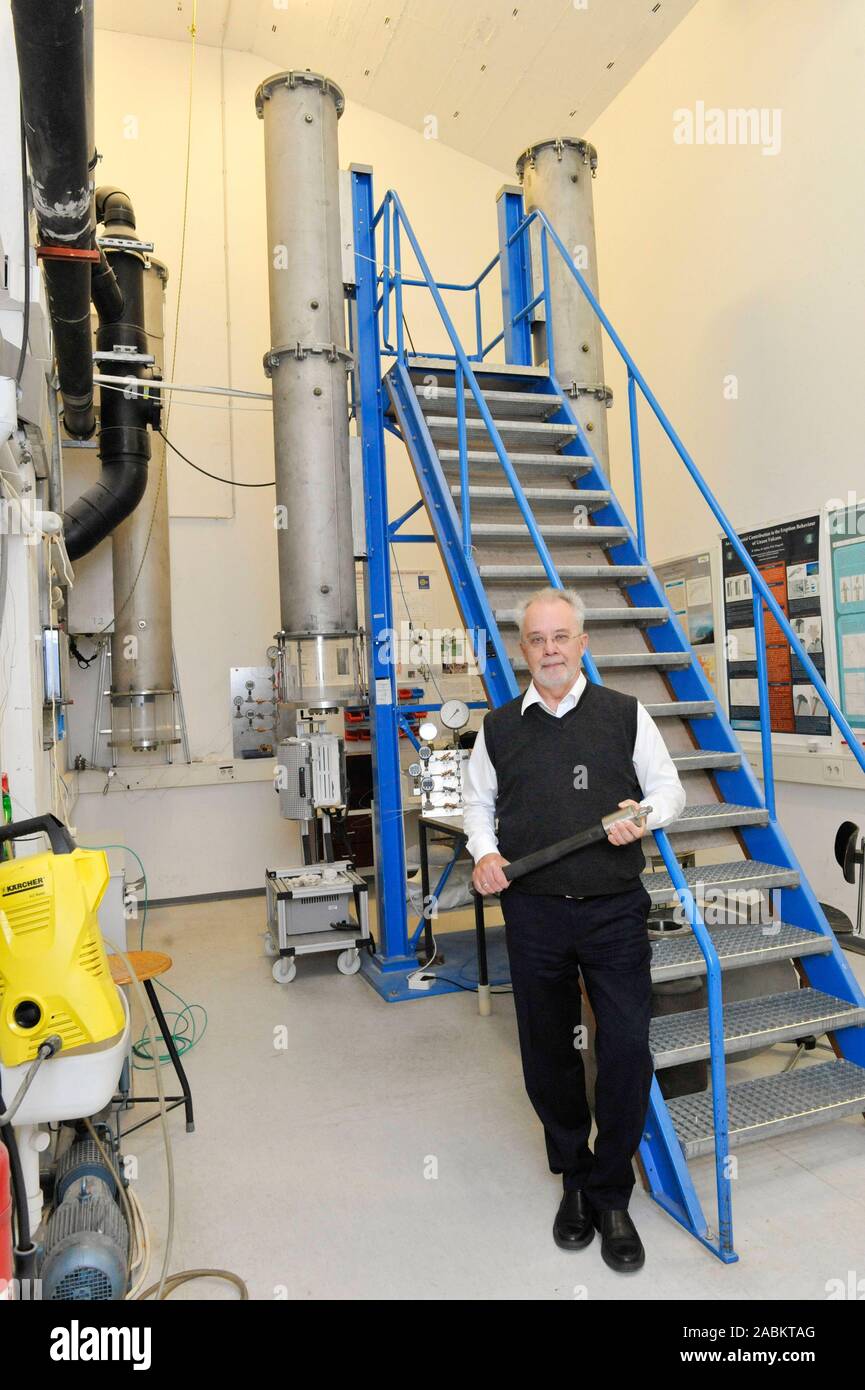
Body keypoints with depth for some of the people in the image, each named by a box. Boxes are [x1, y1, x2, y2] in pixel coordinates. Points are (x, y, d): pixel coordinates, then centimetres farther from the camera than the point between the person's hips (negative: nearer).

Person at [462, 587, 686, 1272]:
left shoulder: (625, 714, 1)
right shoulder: (499, 727, 6)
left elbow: (669, 787, 7)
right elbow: (478, 801, 15)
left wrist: (644, 815, -14)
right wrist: (484, 851, -3)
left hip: (616, 912, -1)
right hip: (534, 914, 2)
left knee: (627, 1053, 0)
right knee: (547, 1055, 13)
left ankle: (609, 1195, 24)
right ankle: (573, 1176, 37)